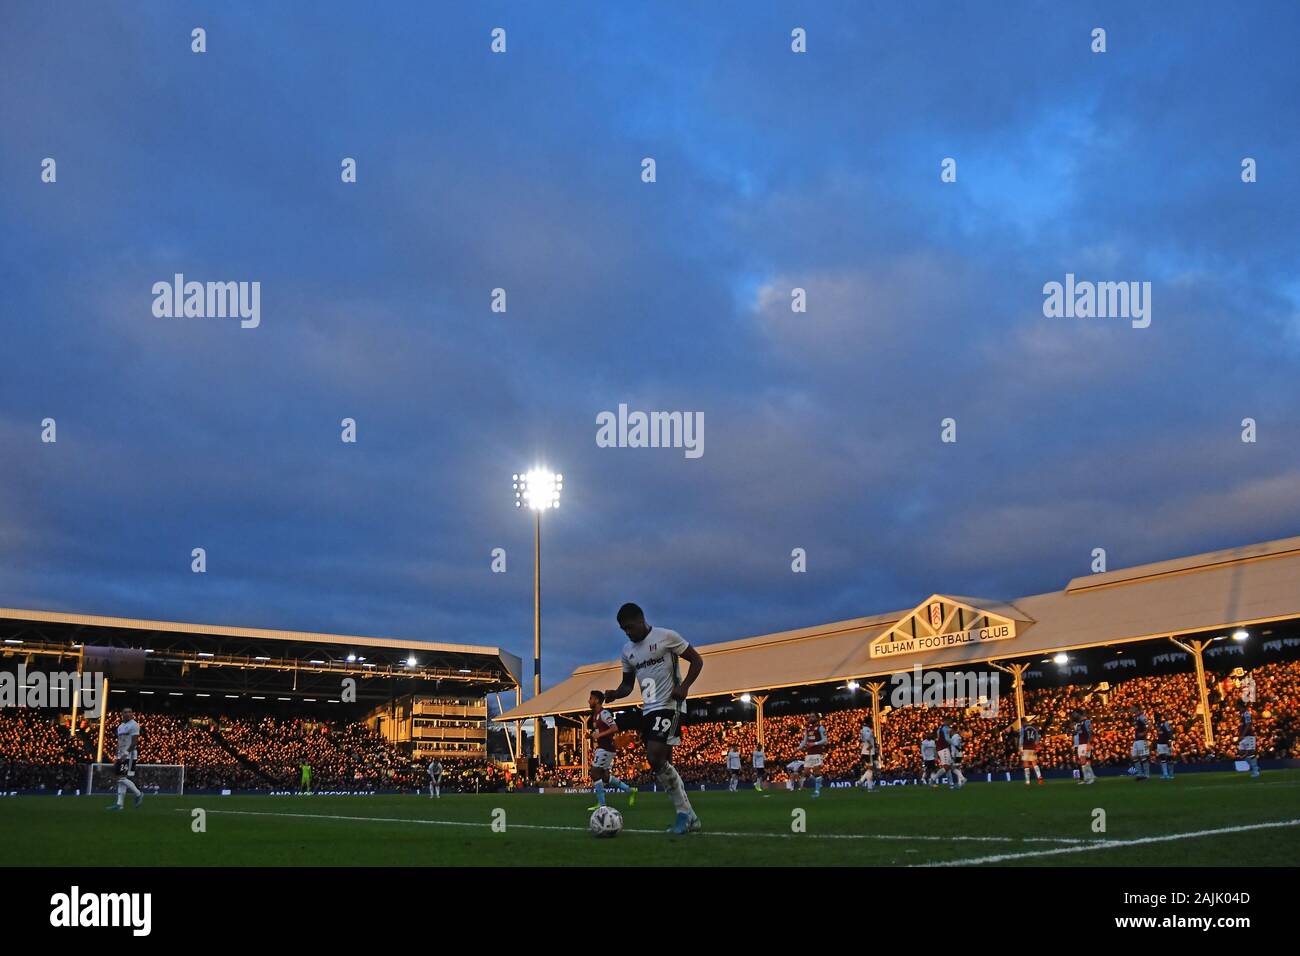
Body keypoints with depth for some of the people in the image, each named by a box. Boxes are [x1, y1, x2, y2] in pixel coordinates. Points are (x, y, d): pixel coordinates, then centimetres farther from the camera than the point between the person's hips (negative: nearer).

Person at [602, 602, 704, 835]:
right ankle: (689, 817, 14)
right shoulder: (627, 650, 12)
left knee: (655, 759, -20)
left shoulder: (666, 636, -7)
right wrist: (615, 693, -3)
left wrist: (684, 687, -17)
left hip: (668, 706, -8)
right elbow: (627, 684, 20)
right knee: (662, 764, 6)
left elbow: (696, 660, -3)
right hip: (648, 710, 8)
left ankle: (684, 812, -8)